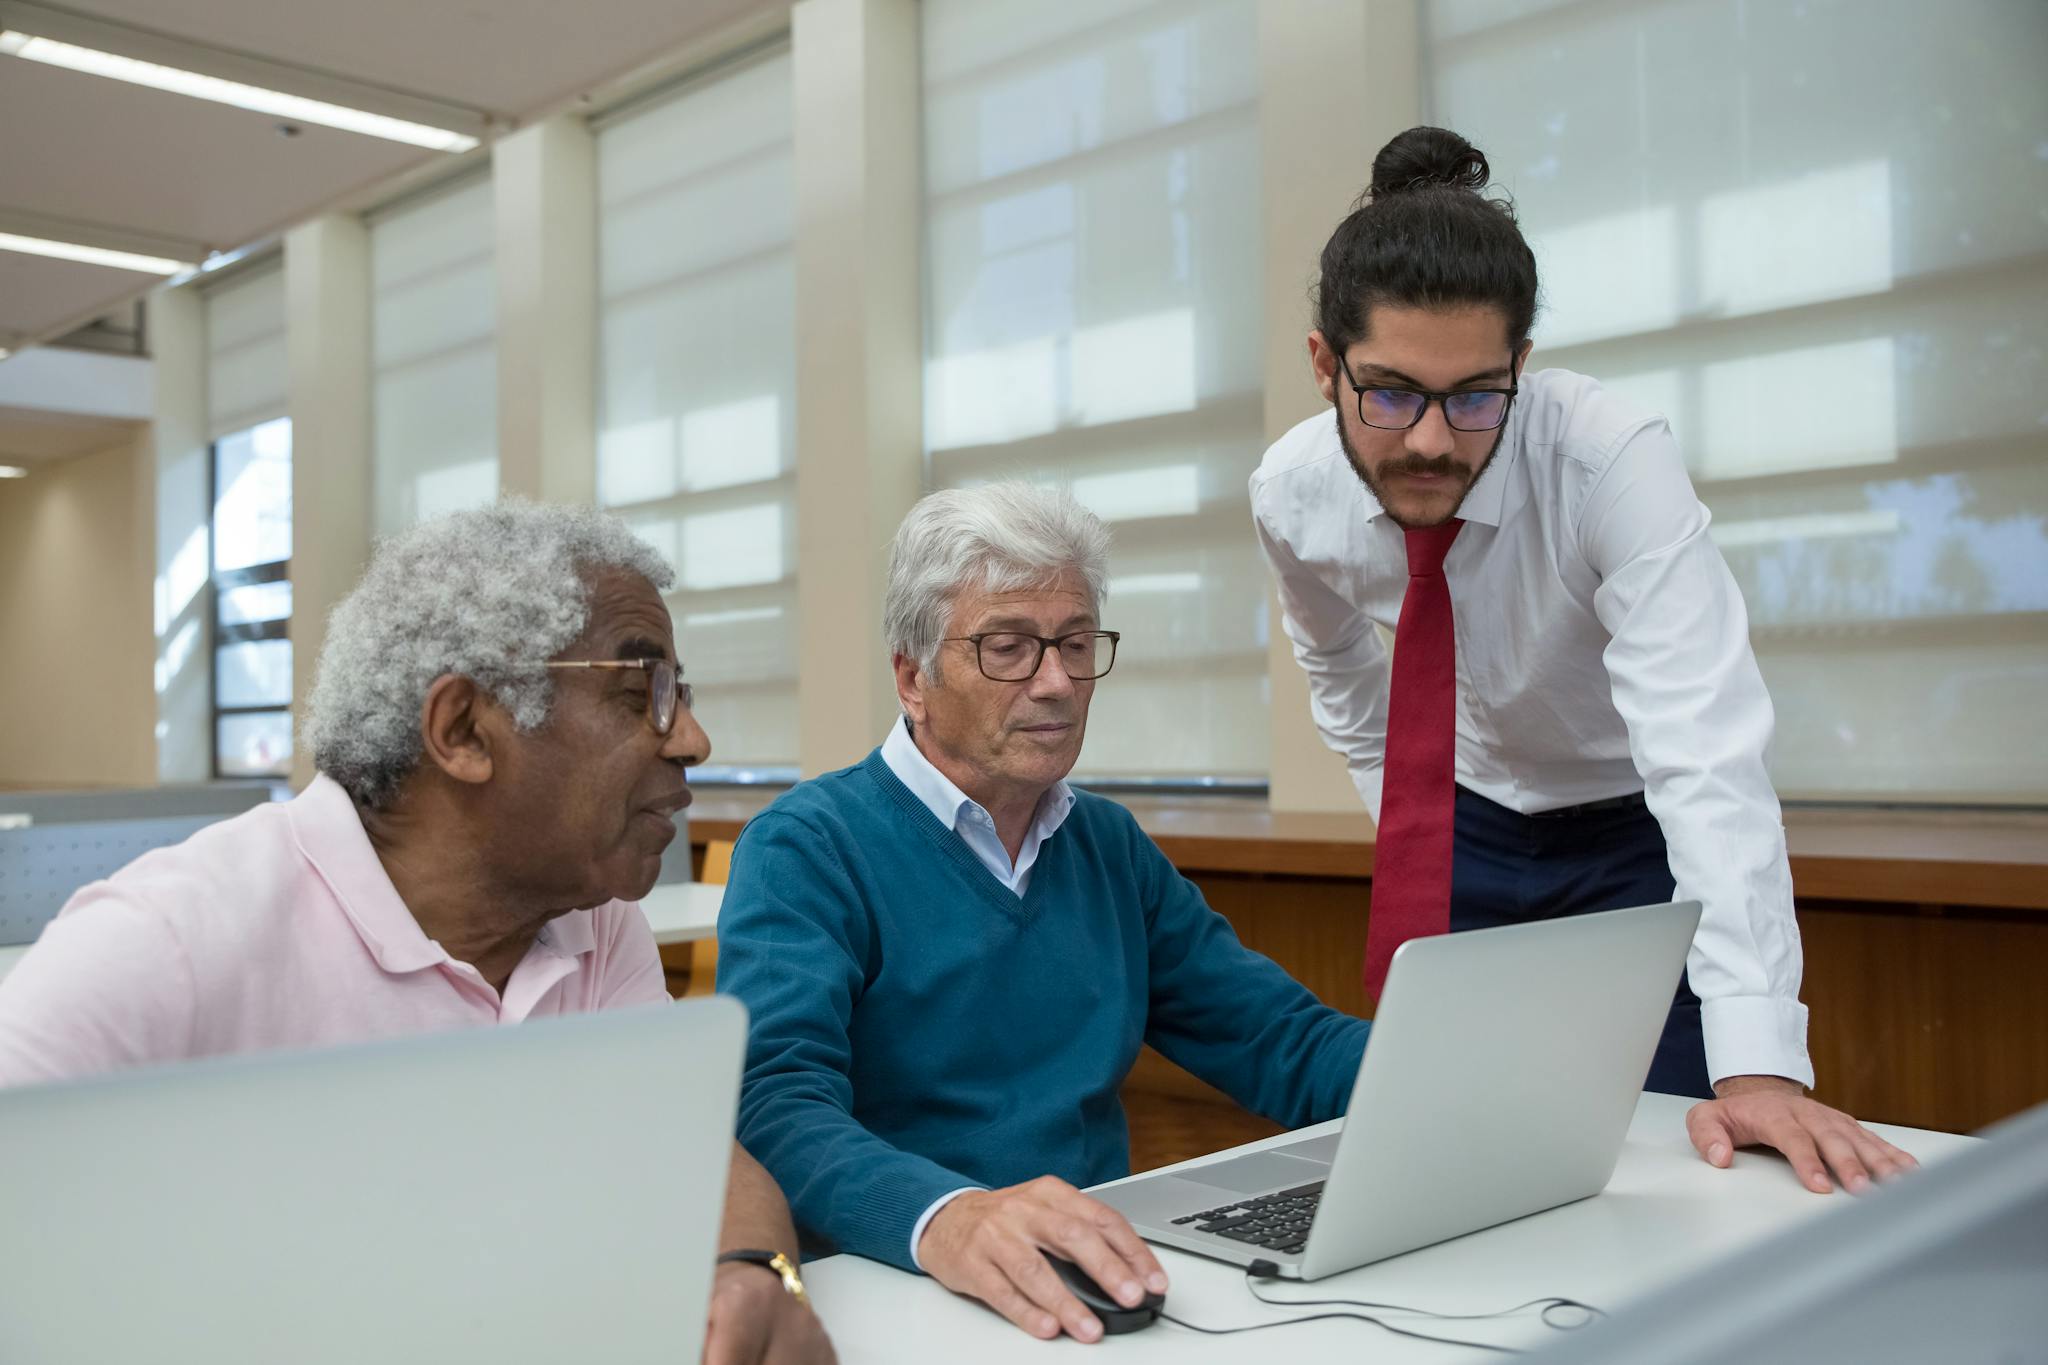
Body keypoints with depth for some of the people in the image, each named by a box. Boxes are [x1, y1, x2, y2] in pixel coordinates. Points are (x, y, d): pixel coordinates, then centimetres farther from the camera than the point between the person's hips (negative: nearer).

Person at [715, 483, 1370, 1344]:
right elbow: (778, 1103, -22)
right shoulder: (806, 848, -7)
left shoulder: (1112, 847, 13)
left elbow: (1285, 1043, 12)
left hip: (1100, 1291, 4)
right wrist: (943, 1218, -40)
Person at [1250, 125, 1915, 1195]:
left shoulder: (1613, 459, -31)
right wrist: (1401, 818, 2)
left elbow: (1707, 751, -39)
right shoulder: (1289, 494, -18)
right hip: (1464, 826, 3)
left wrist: (1758, 1066, -46)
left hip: (1646, 828, -3)